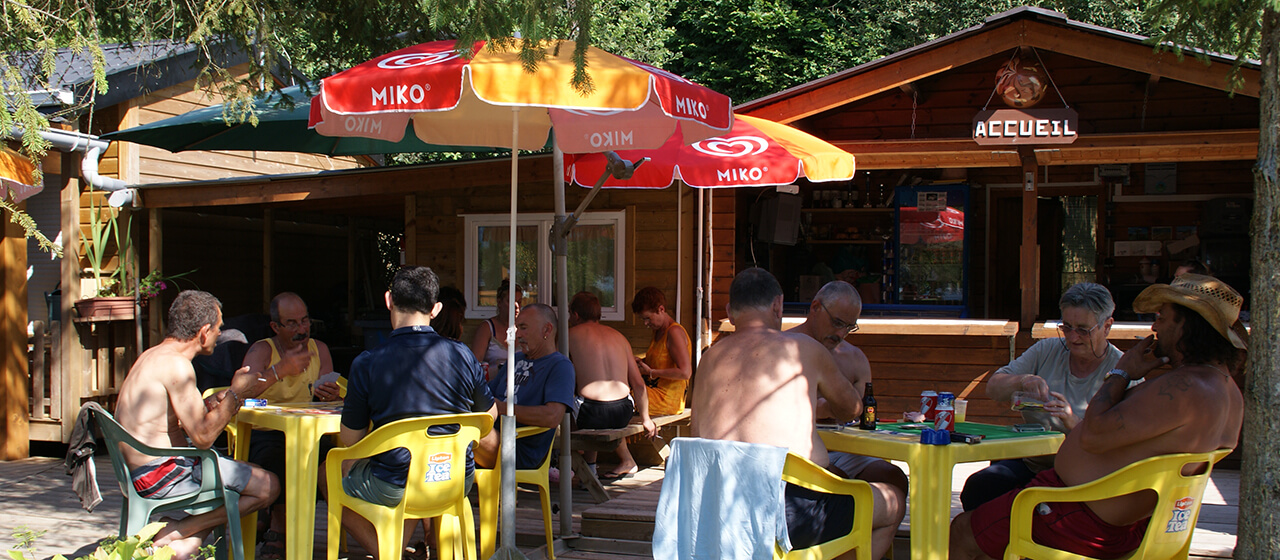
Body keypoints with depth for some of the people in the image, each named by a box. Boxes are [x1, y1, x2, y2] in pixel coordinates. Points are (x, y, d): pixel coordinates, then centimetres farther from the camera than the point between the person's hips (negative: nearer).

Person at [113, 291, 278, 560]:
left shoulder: (152, 356, 13)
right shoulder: (176, 364, -18)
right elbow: (203, 437, -21)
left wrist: (214, 401, 9)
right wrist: (236, 392, -9)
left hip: (139, 471, 10)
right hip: (162, 477, -10)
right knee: (268, 487, -5)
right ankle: (173, 534, -4)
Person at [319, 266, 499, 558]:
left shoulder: (366, 364, -14)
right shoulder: (462, 355, -7)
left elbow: (350, 440, -6)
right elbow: (490, 415, 8)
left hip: (393, 490, -2)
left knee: (328, 471, 25)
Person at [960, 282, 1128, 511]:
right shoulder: (1047, 351, 12)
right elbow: (993, 388, 8)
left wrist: (1073, 423, -28)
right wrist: (1023, 381, -14)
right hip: (1028, 464, 4)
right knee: (978, 486, -25)